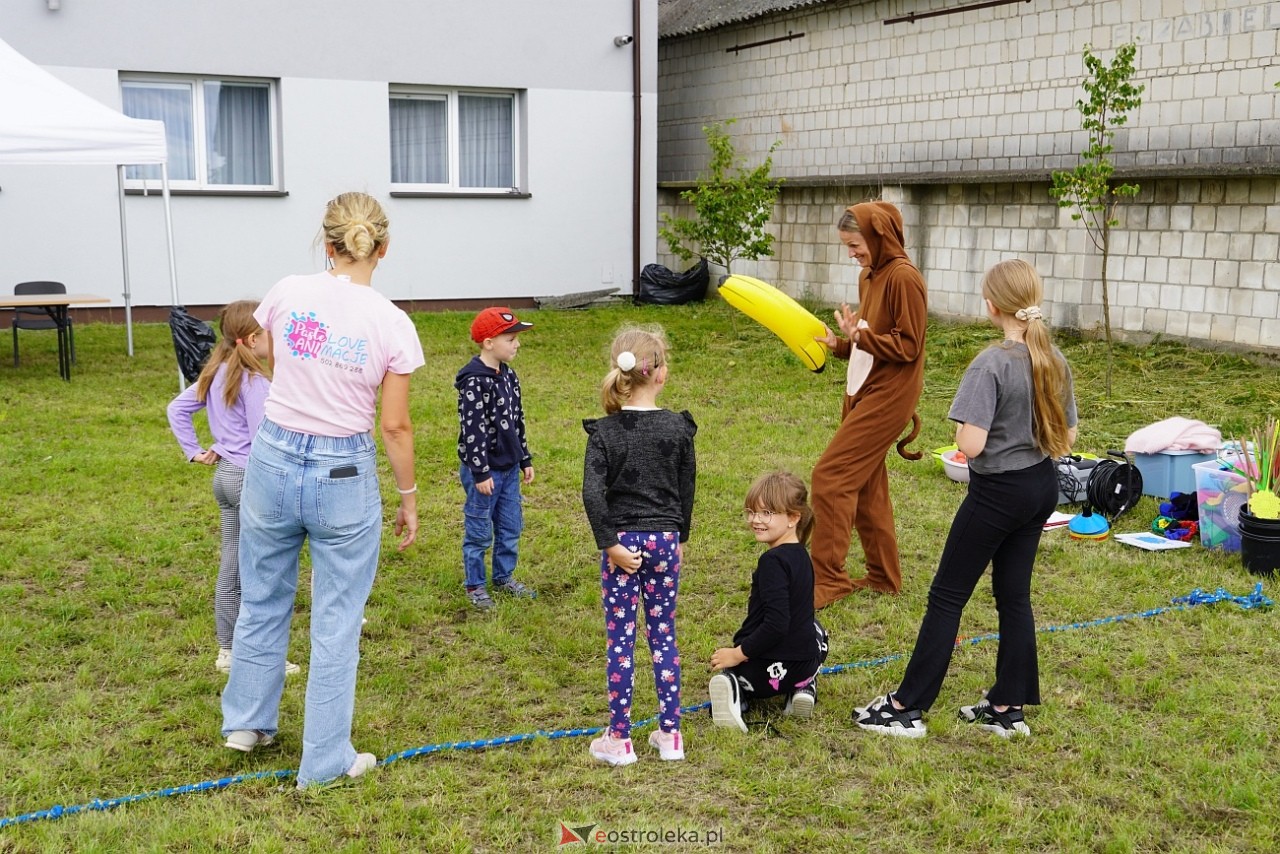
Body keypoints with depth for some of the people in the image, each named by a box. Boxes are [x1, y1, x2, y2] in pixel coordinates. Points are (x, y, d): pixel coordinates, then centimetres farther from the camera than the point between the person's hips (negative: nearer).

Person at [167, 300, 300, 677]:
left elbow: (176, 409, 14)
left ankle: (227, 651, 25)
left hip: (224, 475, 9)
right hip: (251, 478, -9)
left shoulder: (217, 374, 7)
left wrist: (194, 451, 12)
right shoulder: (254, 382, -19)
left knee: (231, 568, 16)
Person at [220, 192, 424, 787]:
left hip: (274, 460, 3)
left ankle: (247, 721, 42)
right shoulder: (392, 325, -13)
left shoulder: (287, 293, -7)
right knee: (336, 621, 11)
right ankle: (325, 760, 20)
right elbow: (396, 427, -7)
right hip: (343, 475, -3)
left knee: (262, 599, 24)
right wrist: (408, 498, 4)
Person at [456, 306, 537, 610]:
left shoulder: (508, 375, 7)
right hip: (483, 470, -8)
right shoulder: (474, 382, -20)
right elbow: (472, 429, -20)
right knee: (479, 531, 5)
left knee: (511, 528, 16)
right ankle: (475, 586, 19)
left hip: (509, 468, 8)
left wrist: (525, 460, 18)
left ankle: (504, 577, 33)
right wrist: (481, 473, -19)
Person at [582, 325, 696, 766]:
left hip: (622, 542, -2)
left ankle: (619, 740, 13)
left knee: (620, 641, 6)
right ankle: (670, 733, 19)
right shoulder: (678, 427, -3)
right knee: (664, 637, 12)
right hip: (664, 541, 2)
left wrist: (609, 543, -10)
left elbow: (592, 493, -18)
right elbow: (687, 488, 5)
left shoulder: (604, 431, -9)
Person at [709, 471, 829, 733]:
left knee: (730, 669, 28)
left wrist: (739, 653, -16)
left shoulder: (773, 561, -22)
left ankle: (735, 691, -9)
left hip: (766, 670, -7)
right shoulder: (801, 556, 6)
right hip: (805, 665, 7)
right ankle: (805, 688, 14)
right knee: (817, 631, 40)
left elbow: (776, 625, -27)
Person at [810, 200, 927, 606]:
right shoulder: (869, 276, 12)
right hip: (863, 391, 10)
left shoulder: (903, 277, -15)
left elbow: (908, 346, -17)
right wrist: (839, 343, 1)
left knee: (831, 475, -11)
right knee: (865, 486, 14)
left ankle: (827, 580, -3)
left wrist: (860, 336, -25)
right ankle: (883, 577, 25)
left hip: (887, 396, -10)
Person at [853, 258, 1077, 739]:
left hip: (998, 493, -7)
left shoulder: (992, 364, -21)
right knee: (1014, 595, 15)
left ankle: (907, 708, 6)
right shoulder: (1055, 361, 2)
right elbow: (1067, 438, 9)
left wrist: (964, 427, -7)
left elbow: (971, 445, -26)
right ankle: (1007, 708, 21)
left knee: (947, 595, 0)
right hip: (1043, 488, 7)